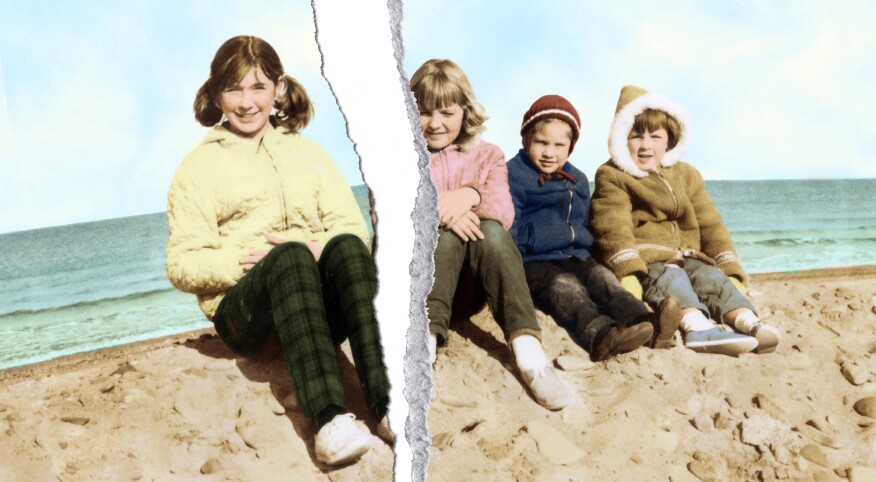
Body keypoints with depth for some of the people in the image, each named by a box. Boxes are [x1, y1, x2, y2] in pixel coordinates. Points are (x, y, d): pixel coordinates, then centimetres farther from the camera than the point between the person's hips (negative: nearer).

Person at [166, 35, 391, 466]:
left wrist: (324, 250, -13)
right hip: (241, 310, -2)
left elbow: (353, 226, 9)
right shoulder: (198, 167, 12)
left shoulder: (305, 153, 22)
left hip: (318, 300, 3)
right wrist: (246, 260, -13)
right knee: (291, 256, -36)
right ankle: (329, 418, -54)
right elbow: (181, 265, 3)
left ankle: (385, 402, -44)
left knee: (347, 247, -31)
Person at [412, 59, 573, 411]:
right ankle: (425, 341, -52)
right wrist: (437, 212, -25)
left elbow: (504, 213, -5)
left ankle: (527, 350, -45)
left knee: (491, 230, -30)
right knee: (448, 234, -30)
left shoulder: (487, 156, 15)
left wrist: (471, 196, -27)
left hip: (475, 282, 1)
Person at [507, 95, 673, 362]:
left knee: (602, 277, -24)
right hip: (534, 263, -6)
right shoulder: (513, 175, 1)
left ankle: (642, 321, -51)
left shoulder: (578, 180, 22)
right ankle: (599, 333, -61)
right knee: (566, 287, -33)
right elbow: (507, 230, -5)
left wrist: (582, 243, 8)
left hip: (577, 258, 6)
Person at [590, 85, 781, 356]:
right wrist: (628, 273, -27)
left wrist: (730, 270, 3)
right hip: (646, 260, -5)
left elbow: (710, 225, 15)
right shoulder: (612, 177, 4)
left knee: (712, 276, -24)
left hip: (687, 258, 5)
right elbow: (615, 229, -11)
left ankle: (747, 322, -51)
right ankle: (696, 325, -62)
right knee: (669, 277, -34)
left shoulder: (686, 175, 21)